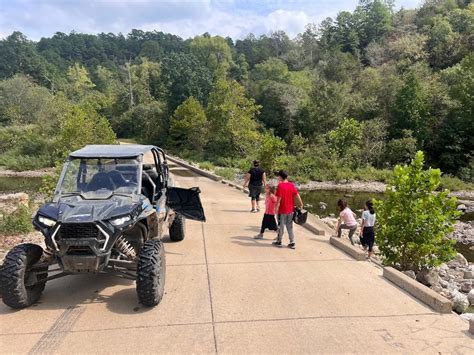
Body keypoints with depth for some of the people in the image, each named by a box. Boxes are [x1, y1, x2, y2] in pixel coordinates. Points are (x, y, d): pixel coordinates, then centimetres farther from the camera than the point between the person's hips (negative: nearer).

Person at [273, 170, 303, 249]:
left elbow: (279, 199, -17)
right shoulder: (291, 185, 1)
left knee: (281, 226, 9)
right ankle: (292, 243, 14)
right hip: (290, 210, 5)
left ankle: (279, 241, 22)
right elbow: (297, 195, -1)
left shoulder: (280, 185, -14)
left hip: (282, 210, -5)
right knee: (290, 226, 14)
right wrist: (301, 204, 8)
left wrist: (276, 208, -11)